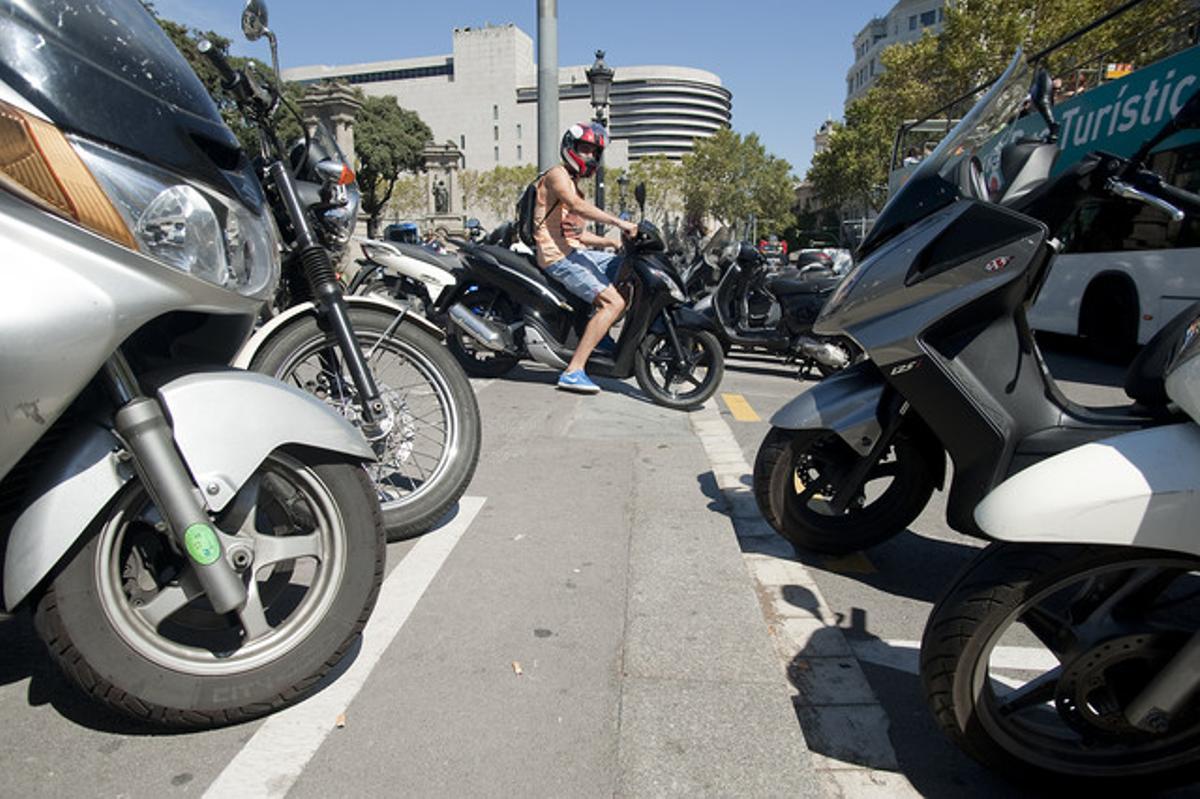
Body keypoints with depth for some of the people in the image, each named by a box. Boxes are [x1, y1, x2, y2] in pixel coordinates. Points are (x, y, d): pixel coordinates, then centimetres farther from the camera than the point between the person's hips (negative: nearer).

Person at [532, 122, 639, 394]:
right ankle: (573, 371, -26)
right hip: (558, 257, -9)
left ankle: (599, 331, 8)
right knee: (614, 302, -22)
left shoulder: (574, 184, 27)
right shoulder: (557, 174, -3)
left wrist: (616, 242, 16)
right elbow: (576, 206, -23)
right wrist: (618, 222, -28)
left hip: (576, 251, 9)